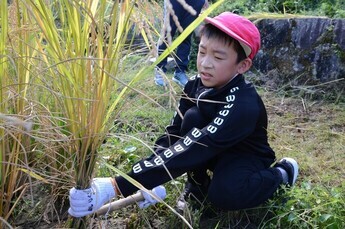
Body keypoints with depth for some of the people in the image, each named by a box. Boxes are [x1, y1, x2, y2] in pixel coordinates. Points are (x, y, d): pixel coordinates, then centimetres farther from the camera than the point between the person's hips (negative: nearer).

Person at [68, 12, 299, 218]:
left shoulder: (243, 106, -36)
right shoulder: (195, 85, -15)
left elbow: (190, 150, -45)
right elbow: (173, 134, -16)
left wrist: (118, 186, -50)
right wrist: (149, 180, -31)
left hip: (247, 159, -4)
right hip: (217, 154, 4)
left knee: (224, 193, -36)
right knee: (192, 119, -25)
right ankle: (197, 184, -1)